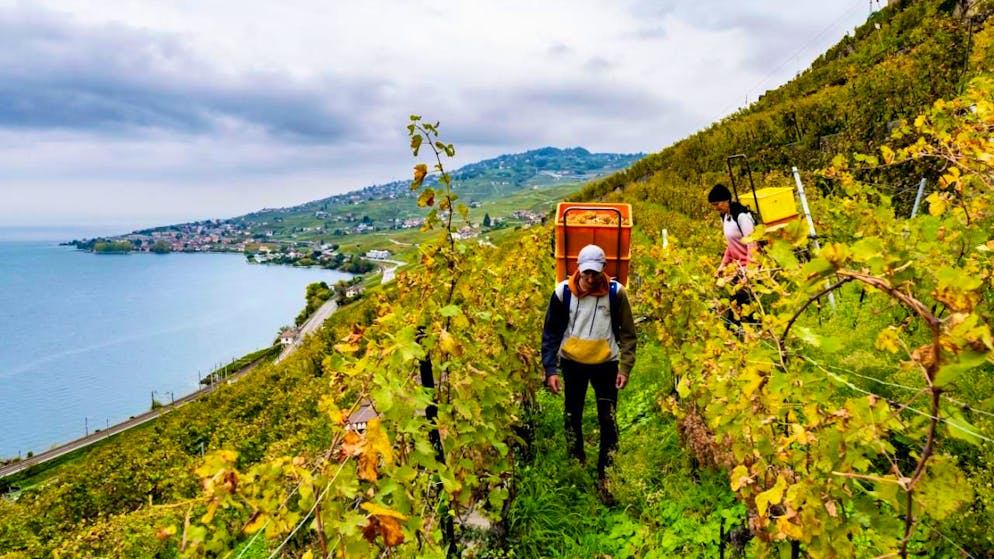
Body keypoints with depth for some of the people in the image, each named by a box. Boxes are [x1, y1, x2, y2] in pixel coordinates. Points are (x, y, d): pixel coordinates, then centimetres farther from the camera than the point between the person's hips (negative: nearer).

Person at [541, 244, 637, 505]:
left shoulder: (616, 292, -12)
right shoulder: (563, 292, -12)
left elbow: (627, 333, -2)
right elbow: (551, 333, -4)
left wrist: (625, 368, -9)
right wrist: (550, 370, -9)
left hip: (605, 364, -1)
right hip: (572, 363, 1)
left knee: (608, 422, -1)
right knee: (572, 416, 16)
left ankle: (604, 479, 11)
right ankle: (576, 462, 38)